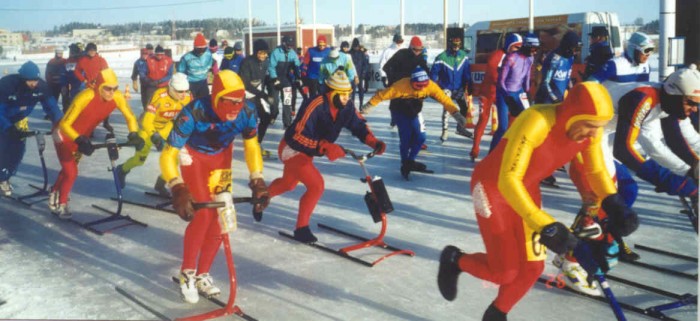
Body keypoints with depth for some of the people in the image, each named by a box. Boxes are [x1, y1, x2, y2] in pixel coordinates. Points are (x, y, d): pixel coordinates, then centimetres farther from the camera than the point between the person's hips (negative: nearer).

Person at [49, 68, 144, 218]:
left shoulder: (117, 97, -23)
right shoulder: (85, 97, -37)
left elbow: (130, 117, -12)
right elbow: (64, 124, -34)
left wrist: (134, 135, -30)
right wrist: (80, 141, -46)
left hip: (82, 136, 6)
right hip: (65, 135, -6)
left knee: (69, 169, 22)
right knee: (71, 172, -8)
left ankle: (55, 193, 47)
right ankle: (61, 204, 15)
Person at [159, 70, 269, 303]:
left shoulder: (247, 112, -26)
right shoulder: (194, 113, -37)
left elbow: (251, 146, -7)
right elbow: (168, 155, -34)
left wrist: (258, 182, -13)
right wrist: (178, 190, -47)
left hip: (221, 157, 4)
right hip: (193, 156, -4)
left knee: (220, 218, 1)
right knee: (202, 215, -17)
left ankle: (202, 274, 20)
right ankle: (187, 273, 6)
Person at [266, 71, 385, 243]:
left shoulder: (347, 106, -14)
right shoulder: (315, 105, -33)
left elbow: (358, 125, -2)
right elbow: (299, 136, -36)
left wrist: (373, 142, -21)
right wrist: (325, 147, -48)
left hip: (307, 151, 8)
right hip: (292, 149, -8)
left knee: (288, 184, 28)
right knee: (316, 185, -21)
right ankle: (301, 229, -5)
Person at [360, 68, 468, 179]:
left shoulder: (430, 86, -24)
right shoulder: (401, 85, -35)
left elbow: (444, 99, -20)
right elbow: (383, 94, -28)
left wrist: (456, 113, -26)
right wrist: (368, 106, -21)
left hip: (414, 113, 5)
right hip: (400, 112, -4)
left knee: (420, 137, -1)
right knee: (406, 137, -14)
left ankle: (410, 162, 21)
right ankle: (405, 165, 6)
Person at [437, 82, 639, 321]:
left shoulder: (590, 131, -15)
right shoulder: (536, 123, -37)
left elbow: (596, 171, 2)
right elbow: (508, 180, -38)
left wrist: (614, 205, -17)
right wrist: (546, 226, -41)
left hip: (526, 188, 6)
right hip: (493, 185, -6)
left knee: (532, 267, 5)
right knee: (504, 272, -6)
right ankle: (454, 260, 24)